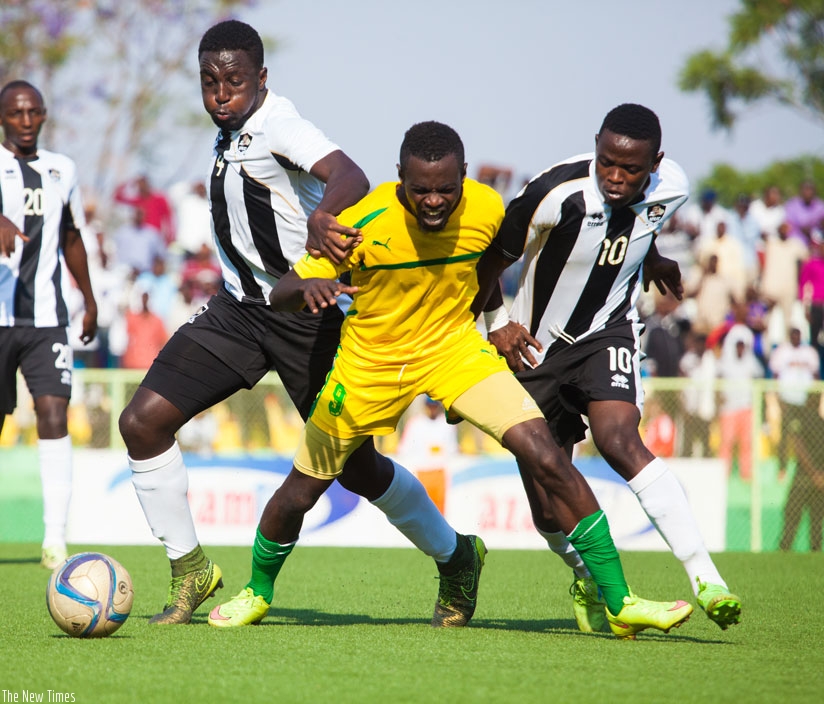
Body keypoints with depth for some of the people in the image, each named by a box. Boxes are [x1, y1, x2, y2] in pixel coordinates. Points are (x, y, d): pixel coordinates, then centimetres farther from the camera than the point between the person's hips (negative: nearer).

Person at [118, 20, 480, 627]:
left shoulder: (275, 123, -18)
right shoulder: (229, 135, 8)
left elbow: (350, 178, -37)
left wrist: (320, 218, -57)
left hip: (307, 318, -7)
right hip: (239, 307, 7)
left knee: (357, 467, 2)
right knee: (142, 422, -9)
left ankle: (456, 556, 28)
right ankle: (190, 571, 4)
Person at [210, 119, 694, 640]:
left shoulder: (487, 209, -16)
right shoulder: (366, 222, -26)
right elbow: (279, 296, -22)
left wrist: (496, 320, 8)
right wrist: (309, 287, -43)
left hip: (454, 346, 1)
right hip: (371, 362, -1)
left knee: (546, 458, -18)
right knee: (299, 493, 9)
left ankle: (620, 603, -11)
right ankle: (259, 592, 42)